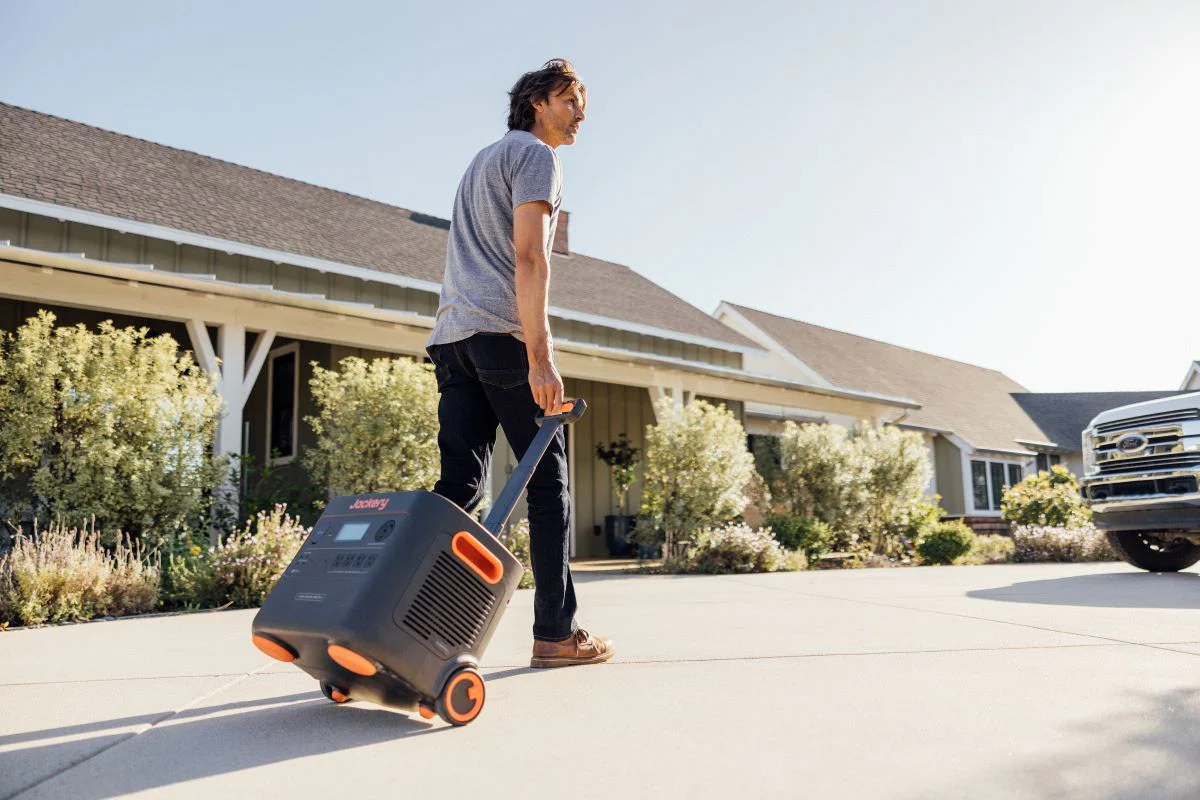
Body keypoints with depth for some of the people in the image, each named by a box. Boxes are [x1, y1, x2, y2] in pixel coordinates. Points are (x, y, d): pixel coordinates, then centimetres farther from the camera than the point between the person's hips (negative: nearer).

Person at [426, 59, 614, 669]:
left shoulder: (482, 161, 31)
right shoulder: (535, 156, 2)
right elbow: (529, 259, -12)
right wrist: (540, 358, -19)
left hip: (451, 335, 8)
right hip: (502, 333, -8)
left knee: (460, 483, 1)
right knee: (548, 481, -3)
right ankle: (555, 632, 1)